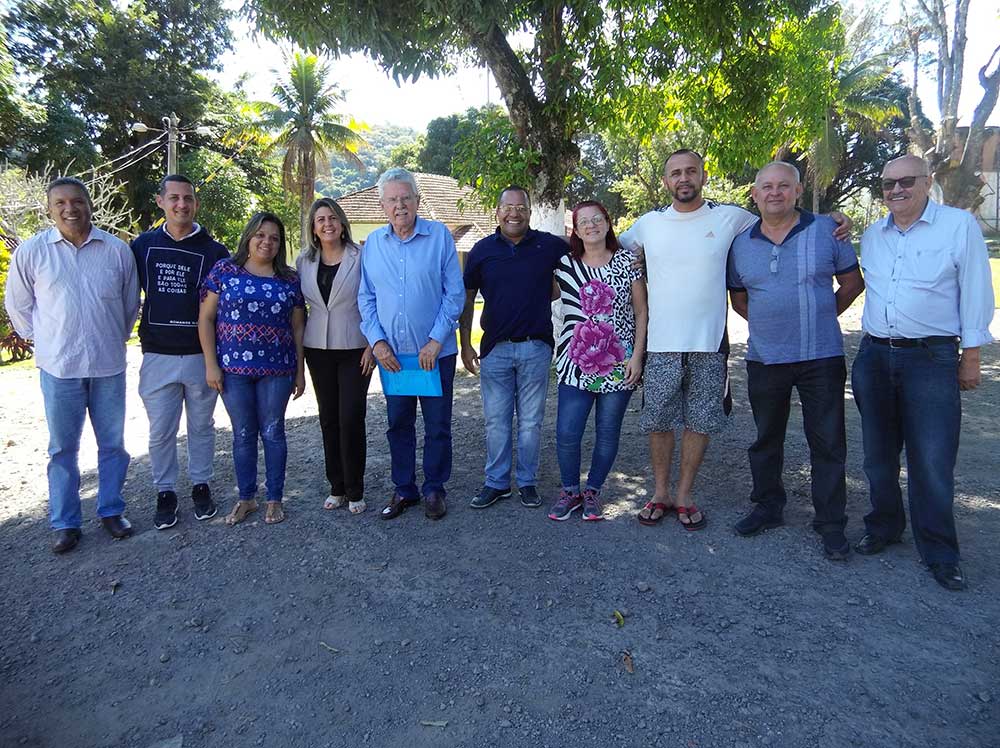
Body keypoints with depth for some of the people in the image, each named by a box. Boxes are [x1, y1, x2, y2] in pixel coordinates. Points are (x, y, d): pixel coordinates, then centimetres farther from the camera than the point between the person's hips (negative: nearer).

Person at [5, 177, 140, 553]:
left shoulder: (117, 249, -1)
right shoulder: (31, 251, -3)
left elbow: (131, 302, 11)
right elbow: (18, 305, 9)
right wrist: (44, 342, 10)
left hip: (109, 365, 1)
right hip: (58, 367, -1)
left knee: (113, 443, 11)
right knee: (63, 448, 8)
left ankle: (111, 511, 26)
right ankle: (65, 523, 21)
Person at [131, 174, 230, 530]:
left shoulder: (214, 250, 0)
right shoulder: (143, 245, 3)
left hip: (201, 355, 0)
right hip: (158, 355, 1)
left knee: (201, 427, 12)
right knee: (160, 431, 6)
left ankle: (201, 487, 27)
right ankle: (165, 493, 22)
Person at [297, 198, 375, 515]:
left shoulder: (360, 257, -5)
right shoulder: (304, 261, 7)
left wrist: (372, 346, -9)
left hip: (354, 349, -4)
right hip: (318, 349, 4)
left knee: (351, 419, -6)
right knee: (329, 419, 9)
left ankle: (355, 491, 9)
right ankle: (336, 487, 21)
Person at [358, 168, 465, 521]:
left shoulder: (439, 235, -5)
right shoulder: (373, 242, 5)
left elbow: (454, 293, -7)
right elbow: (366, 297, 7)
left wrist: (436, 340, -13)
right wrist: (377, 340, -5)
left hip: (436, 352, -3)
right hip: (391, 353, 3)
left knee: (437, 426, 7)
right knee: (398, 425, 13)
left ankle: (434, 489, 25)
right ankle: (403, 489, 29)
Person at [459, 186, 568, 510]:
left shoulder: (550, 246, -1)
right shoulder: (483, 249, 3)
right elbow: (467, 298, 7)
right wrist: (466, 345, 3)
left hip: (536, 348, -1)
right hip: (494, 349, 1)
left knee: (531, 421, 8)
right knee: (496, 421, 8)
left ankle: (527, 482, 23)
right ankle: (496, 482, 21)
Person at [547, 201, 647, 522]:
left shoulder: (627, 261, 2)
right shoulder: (565, 265, 5)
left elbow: (641, 312, 2)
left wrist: (637, 357, -5)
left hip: (618, 364, -1)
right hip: (576, 363, 1)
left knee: (607, 433, 8)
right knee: (566, 434, -2)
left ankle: (593, 491, 27)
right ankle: (570, 491, 20)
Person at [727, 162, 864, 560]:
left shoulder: (826, 230, -1)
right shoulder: (741, 244, 6)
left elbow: (852, 282, 6)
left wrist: (822, 317, 4)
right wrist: (767, 323, 7)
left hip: (821, 358, -2)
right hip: (764, 359, 3)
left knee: (827, 444, 3)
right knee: (766, 439, 14)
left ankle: (831, 523, 16)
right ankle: (768, 507, 31)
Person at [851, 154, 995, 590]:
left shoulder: (960, 225, -3)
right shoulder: (871, 235, 10)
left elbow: (975, 293, -2)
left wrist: (971, 357, -3)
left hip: (932, 359, -4)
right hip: (873, 357, 5)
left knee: (932, 463, -3)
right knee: (878, 455, 13)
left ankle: (940, 554, 13)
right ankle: (884, 527, 31)